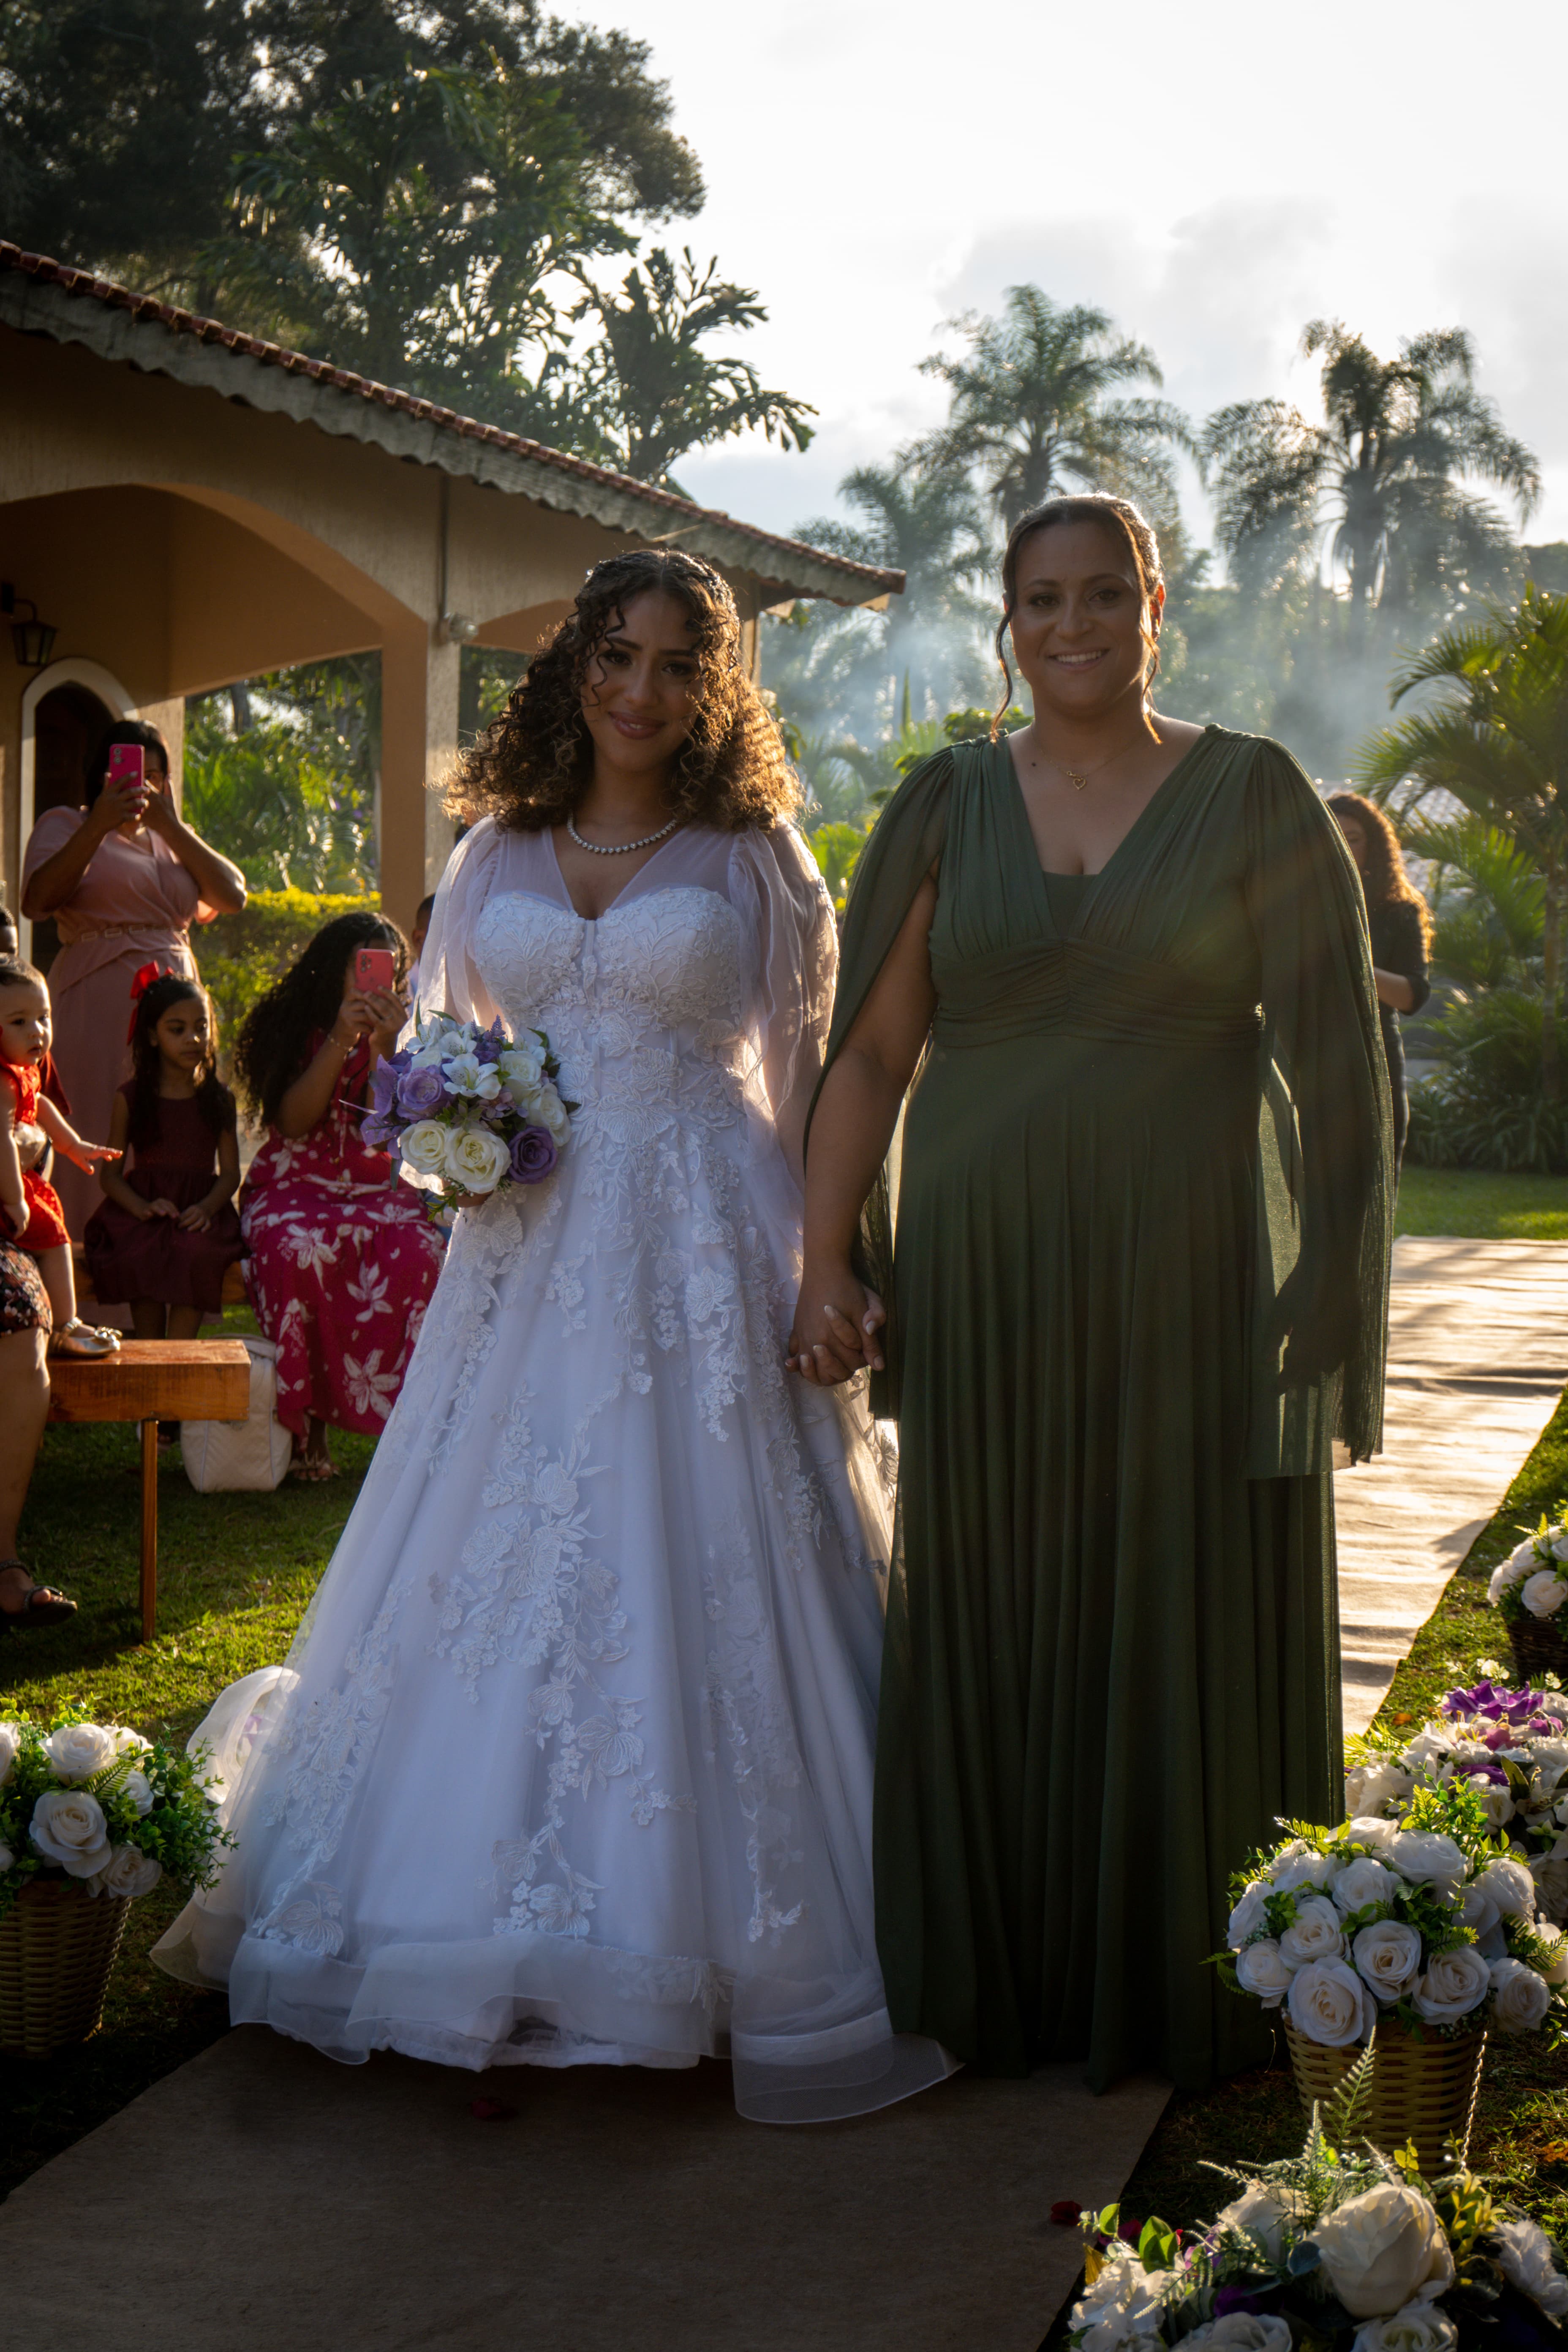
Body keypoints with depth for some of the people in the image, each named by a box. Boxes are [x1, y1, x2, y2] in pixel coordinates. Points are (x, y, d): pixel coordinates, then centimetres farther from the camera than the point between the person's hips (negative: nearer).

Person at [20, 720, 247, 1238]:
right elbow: (36, 902, -12)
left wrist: (172, 826, 0)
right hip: (96, 1009, -5)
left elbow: (233, 898, 6)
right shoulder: (66, 825, 7)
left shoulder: (171, 839, 21)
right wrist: (99, 826, -19)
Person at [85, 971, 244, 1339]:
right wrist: (142, 1207, -16)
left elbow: (230, 1172, 5)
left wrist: (207, 1208, -16)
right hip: (142, 1203, 0)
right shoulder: (131, 1097, 8)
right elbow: (109, 1173, 4)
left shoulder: (218, 1099, 11)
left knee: (198, 1253, -34)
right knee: (140, 1255, -34)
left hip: (200, 1208, 0)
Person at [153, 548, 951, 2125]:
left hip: (697, 1260, -3)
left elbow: (806, 1072, 2)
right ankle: (497, 1951, 15)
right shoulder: (499, 852, 12)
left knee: (690, 1568, -5)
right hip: (530, 1249, 3)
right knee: (497, 1574, 4)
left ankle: (673, 1934, 6)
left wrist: (818, 1273, -6)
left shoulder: (752, 856, 3)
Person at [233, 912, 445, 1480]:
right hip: (295, 1184, -2)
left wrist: (384, 1047, -14)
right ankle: (307, 1421, -27)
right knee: (302, 1250, -37)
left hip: (373, 1187, 2)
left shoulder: (398, 1036, 10)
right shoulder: (291, 1027, 6)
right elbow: (293, 1122, -8)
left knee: (417, 1251, -32)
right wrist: (340, 1040, -15)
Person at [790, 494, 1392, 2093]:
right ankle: (995, 1981, 23)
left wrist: (1326, 1299, -8)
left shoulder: (1253, 798, 1)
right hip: (980, 1283, 2)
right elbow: (868, 1053, 6)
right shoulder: (948, 807, 7)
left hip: (1188, 1279, -2)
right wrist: (826, 1262, -1)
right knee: (984, 1629, 8)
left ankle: (1170, 1991, 22)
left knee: (1180, 1628, 5)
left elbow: (1333, 1058, -1)